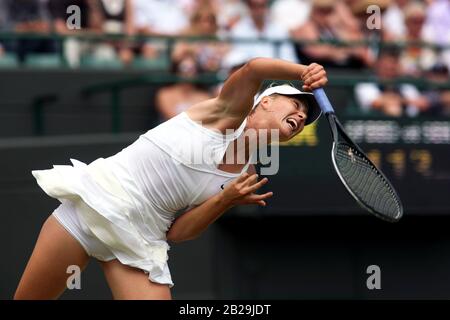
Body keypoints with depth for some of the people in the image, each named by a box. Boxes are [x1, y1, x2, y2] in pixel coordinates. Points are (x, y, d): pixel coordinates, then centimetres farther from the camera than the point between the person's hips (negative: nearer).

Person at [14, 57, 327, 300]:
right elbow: (254, 68, -29)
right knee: (27, 298, 1)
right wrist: (305, 71, -29)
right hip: (94, 202, -5)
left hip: (139, 240, 5)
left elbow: (176, 231, 0)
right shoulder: (232, 111, -5)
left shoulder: (245, 176, 8)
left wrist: (226, 201, -11)